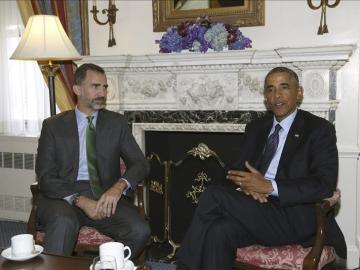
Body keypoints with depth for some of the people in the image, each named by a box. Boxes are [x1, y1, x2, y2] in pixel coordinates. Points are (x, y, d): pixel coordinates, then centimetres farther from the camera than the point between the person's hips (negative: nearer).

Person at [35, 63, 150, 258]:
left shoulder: (117, 122, 12)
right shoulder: (53, 125, 7)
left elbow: (140, 164, 5)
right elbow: (46, 177, -1)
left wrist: (119, 186, -18)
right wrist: (79, 200, -19)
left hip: (106, 195, 2)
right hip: (64, 195, -2)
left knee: (140, 230, -25)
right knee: (64, 223, -36)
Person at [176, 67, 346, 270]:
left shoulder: (319, 129, 0)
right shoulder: (256, 128, 17)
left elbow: (325, 184, -12)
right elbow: (238, 170, 14)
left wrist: (269, 186, -20)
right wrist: (247, 185, -12)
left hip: (294, 218, -5)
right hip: (255, 210, 5)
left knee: (213, 196, -22)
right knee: (219, 231, -30)